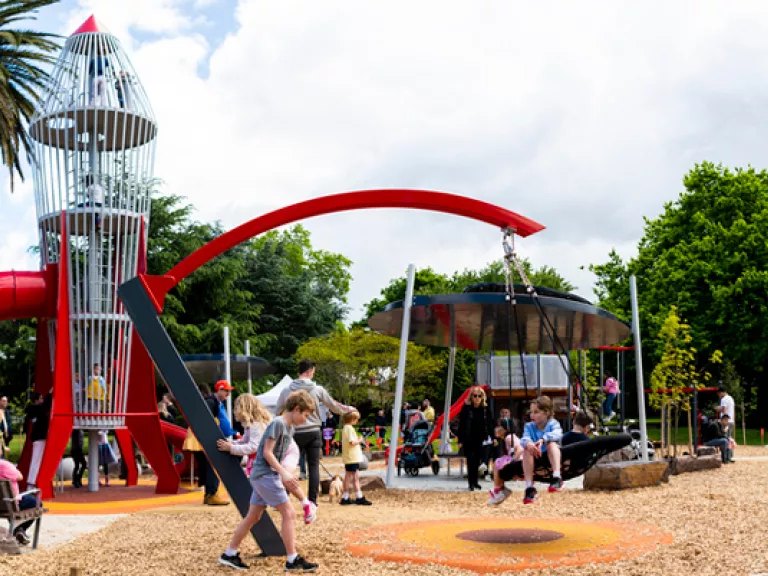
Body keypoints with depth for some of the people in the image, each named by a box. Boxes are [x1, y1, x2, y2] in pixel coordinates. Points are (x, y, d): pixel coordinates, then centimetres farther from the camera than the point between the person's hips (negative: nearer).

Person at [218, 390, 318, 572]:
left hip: (264, 476, 9)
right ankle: (293, 560, -4)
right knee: (288, 513, -8)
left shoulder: (290, 427, 13)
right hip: (265, 475, -9)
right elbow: (267, 452, -18)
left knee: (253, 517, 14)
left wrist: (284, 475, 15)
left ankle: (229, 555, 23)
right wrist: (284, 473, -22)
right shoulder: (277, 423, -15)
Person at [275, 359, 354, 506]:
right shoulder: (318, 390, -4)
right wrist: (348, 409, 25)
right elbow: (334, 406, 7)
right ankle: (312, 500, 8)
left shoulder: (286, 390, -1)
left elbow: (277, 412, 8)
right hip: (313, 432, -1)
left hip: (295, 433, 1)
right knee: (314, 466, 7)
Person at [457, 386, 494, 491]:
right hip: (468, 439, -3)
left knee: (477, 461, 6)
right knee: (471, 461, -4)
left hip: (480, 439, 3)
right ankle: (471, 483, 3)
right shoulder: (466, 408, -7)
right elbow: (461, 425, -6)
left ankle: (475, 481, 19)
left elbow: (489, 424, 7)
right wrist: (460, 440, -8)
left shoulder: (486, 409, 2)